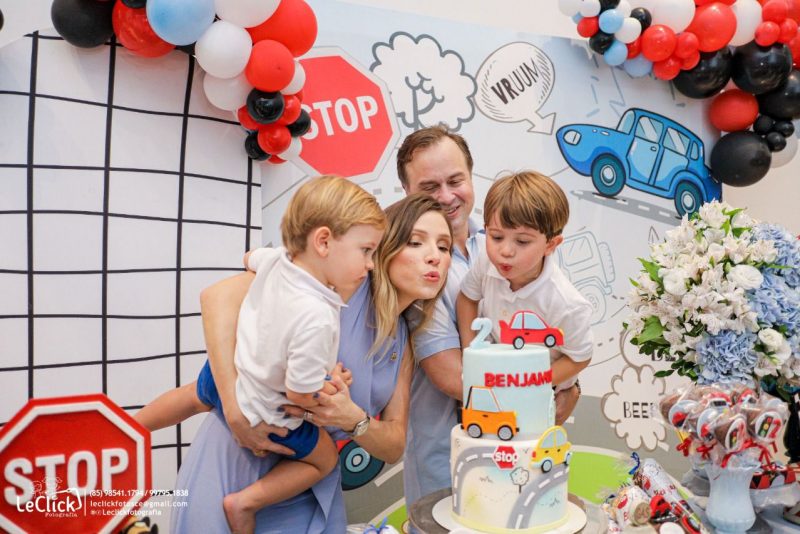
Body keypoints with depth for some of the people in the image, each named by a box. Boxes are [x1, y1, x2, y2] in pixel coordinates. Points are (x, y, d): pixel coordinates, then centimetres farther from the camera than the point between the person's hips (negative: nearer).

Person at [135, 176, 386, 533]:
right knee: (324, 459, 16)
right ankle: (245, 502, 12)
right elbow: (301, 396, -29)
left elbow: (249, 259, 9)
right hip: (261, 415, -6)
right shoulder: (317, 318, -41)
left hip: (223, 374, 7)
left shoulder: (276, 258, -18)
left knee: (195, 397, 39)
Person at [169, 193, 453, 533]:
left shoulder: (404, 342, 5)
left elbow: (394, 447, 2)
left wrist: (354, 420, -20)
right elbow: (220, 297, -24)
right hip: (235, 469, -6)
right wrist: (236, 412, -31)